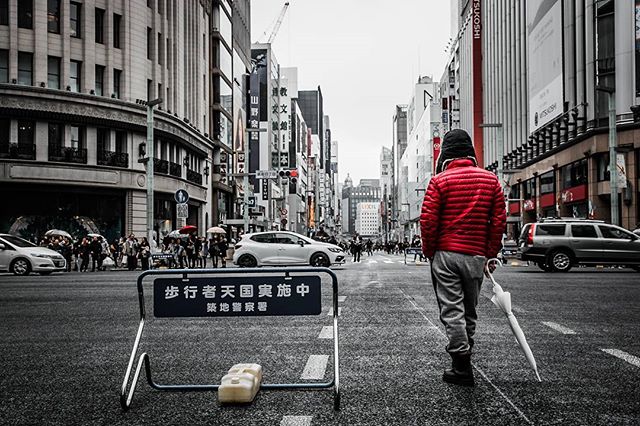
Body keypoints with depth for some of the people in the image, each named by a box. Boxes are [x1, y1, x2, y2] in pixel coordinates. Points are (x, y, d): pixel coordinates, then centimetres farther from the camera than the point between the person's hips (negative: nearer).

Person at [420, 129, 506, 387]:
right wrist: (491, 254, 10)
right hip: (476, 255, 3)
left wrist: (429, 252, 3)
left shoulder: (440, 180, -4)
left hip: (445, 253, -3)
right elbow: (499, 221, 4)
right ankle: (464, 354, 26)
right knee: (470, 310, 16)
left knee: (452, 310, 0)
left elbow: (428, 221, -9)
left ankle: (462, 367, -1)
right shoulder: (491, 179, 6)